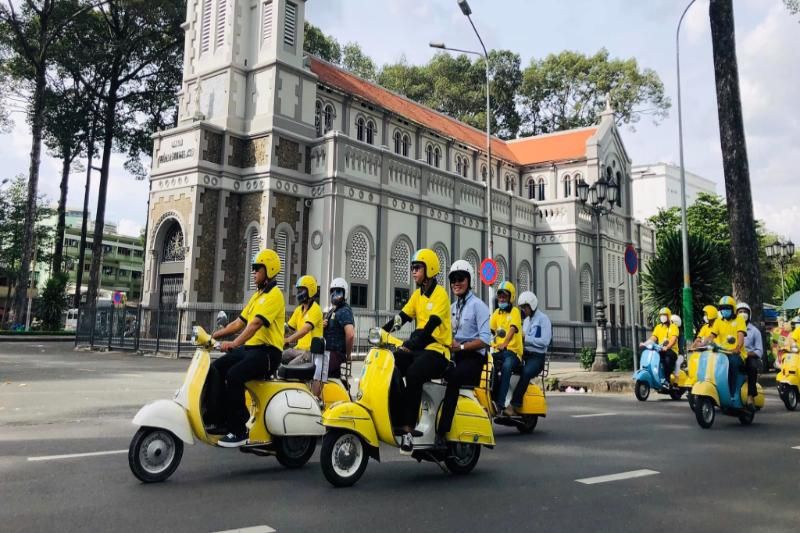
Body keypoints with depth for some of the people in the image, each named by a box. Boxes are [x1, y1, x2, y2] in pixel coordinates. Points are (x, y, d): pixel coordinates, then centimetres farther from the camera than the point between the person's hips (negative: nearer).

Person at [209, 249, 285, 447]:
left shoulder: (274, 295, -10)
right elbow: (240, 321, 20)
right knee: (215, 369, -3)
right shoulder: (257, 295, 21)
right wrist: (216, 334, 10)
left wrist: (235, 343, -34)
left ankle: (238, 431, -20)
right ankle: (224, 419, 5)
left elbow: (256, 323, -24)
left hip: (267, 351, -9)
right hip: (250, 348, 9)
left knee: (233, 375, -29)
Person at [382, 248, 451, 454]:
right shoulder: (417, 294, 17)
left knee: (413, 374, -34)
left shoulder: (440, 294, -8)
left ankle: (408, 428, -30)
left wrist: (410, 344, -33)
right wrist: (381, 331, -8)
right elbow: (401, 317, 9)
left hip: (437, 349, -7)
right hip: (419, 348, 7)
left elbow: (431, 325, -21)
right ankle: (397, 417, -15)